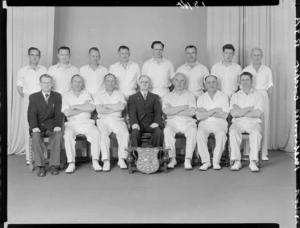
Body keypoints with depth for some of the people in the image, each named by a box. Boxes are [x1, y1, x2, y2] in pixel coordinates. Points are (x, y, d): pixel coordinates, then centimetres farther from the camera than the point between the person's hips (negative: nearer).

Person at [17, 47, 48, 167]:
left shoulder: (44, 70, 9)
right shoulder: (22, 71, 6)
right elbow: (19, 88, 10)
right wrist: (26, 98, -1)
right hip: (28, 101, -1)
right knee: (29, 129, -4)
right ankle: (29, 159, 0)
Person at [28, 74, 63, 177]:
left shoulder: (57, 96, 12)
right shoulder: (33, 97, 9)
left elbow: (58, 113, 2)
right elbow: (31, 114, -3)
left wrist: (58, 126, -17)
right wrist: (34, 127, -22)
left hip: (51, 126, 0)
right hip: (38, 127, 0)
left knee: (58, 135, -31)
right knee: (36, 136, -32)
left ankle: (53, 165, -23)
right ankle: (41, 166, -25)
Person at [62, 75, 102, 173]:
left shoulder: (86, 94, 16)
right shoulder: (66, 95, 11)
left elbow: (91, 108, -4)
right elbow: (67, 113, -4)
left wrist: (75, 106, -3)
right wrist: (84, 108, 0)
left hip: (86, 122, 1)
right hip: (72, 123, -1)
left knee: (96, 133, -27)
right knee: (68, 135, -32)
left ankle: (95, 162, -24)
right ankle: (71, 163, -28)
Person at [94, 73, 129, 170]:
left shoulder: (120, 95, 16)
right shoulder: (98, 95, 12)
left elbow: (122, 107, -6)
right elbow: (99, 110, -5)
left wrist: (107, 105, -3)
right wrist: (116, 108, -2)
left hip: (117, 120, 1)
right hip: (103, 120, -1)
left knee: (125, 134, -27)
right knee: (103, 134, -31)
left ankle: (121, 159, -20)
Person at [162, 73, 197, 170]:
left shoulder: (190, 95, 16)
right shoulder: (167, 97, 17)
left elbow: (192, 112, -1)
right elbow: (166, 111, -3)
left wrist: (173, 111, -1)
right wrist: (184, 107, -2)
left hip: (187, 122, 0)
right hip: (172, 122, 0)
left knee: (193, 130, -33)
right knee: (167, 131, -33)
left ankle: (188, 160, -31)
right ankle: (172, 159, -23)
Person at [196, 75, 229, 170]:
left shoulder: (223, 96, 10)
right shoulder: (201, 98, 13)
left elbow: (224, 115, -5)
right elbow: (199, 116, -2)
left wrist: (206, 112, -6)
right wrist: (214, 110, -8)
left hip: (219, 123, -1)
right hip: (205, 123, 1)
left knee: (221, 134, -34)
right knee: (200, 133, -32)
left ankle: (216, 161, -22)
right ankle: (206, 161, -24)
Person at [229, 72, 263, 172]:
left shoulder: (257, 95, 12)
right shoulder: (235, 96, 14)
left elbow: (258, 113, -5)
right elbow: (233, 113, -2)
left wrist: (240, 112, -3)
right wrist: (249, 108, -4)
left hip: (253, 123, 0)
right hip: (238, 122, 1)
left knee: (256, 133, -34)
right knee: (233, 132, -32)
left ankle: (253, 162, -32)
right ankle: (236, 161, -28)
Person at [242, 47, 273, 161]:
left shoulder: (267, 70, 10)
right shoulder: (245, 70, 7)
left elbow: (270, 87, 10)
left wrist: (263, 98, 0)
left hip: (263, 97, 1)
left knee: (264, 124, -2)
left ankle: (264, 153, 3)